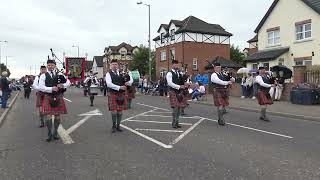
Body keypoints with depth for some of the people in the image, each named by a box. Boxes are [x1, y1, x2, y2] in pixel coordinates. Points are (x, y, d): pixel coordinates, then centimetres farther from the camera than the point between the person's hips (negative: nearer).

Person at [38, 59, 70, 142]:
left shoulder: (59, 75, 10)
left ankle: (55, 133, 23)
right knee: (49, 117, -6)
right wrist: (51, 89, -19)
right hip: (48, 98, -2)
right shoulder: (43, 76, 3)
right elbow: (41, 87, -7)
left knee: (57, 117, 7)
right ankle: (50, 134, 11)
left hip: (58, 98, 2)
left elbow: (68, 82, 5)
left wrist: (63, 85, -15)